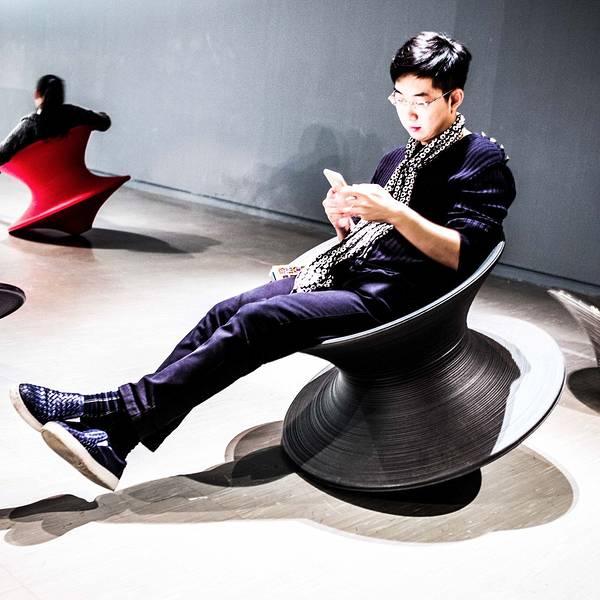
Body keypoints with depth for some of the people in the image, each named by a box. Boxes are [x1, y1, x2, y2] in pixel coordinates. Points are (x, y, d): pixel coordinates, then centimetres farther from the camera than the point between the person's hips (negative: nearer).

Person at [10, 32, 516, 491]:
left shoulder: (483, 160, -2)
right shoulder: (398, 159, 22)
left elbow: (465, 255, -13)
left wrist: (394, 213, -23)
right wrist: (343, 219, 1)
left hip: (390, 299, -8)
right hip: (346, 277, 8)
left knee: (256, 321, -26)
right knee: (225, 313, -11)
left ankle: (110, 411, -24)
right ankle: (113, 440, -16)